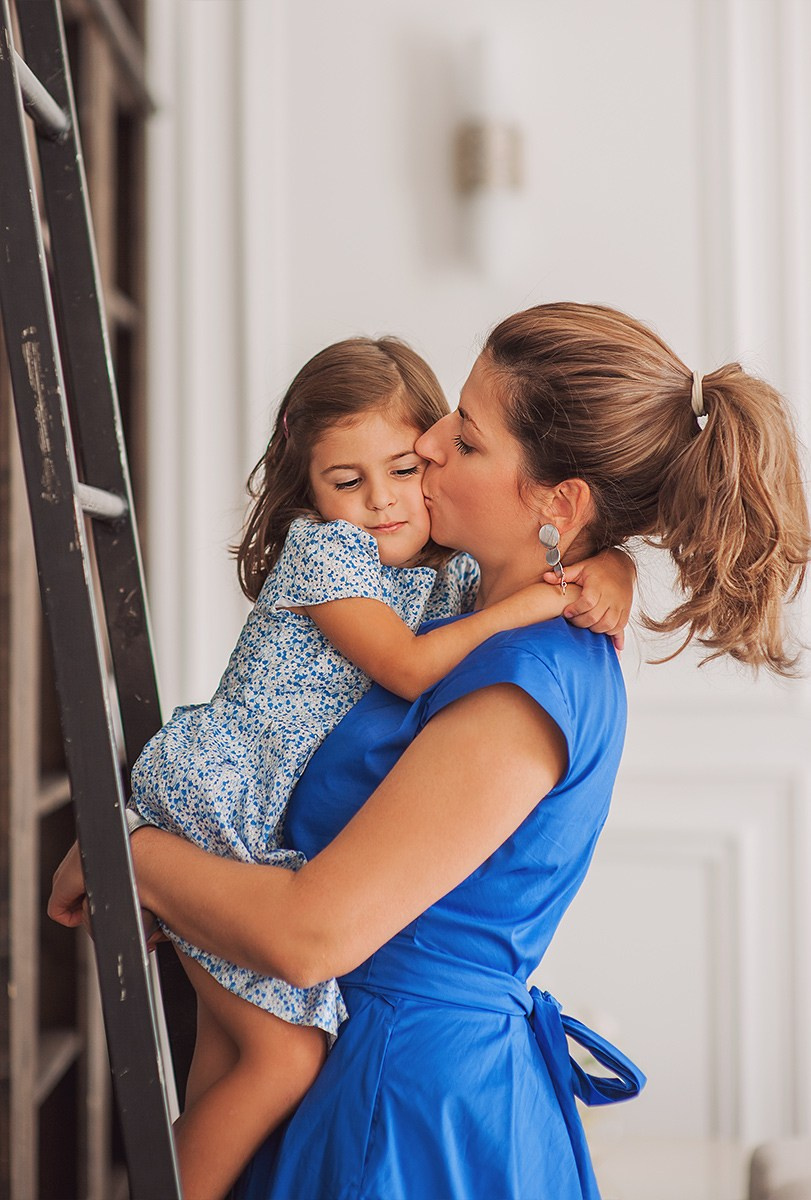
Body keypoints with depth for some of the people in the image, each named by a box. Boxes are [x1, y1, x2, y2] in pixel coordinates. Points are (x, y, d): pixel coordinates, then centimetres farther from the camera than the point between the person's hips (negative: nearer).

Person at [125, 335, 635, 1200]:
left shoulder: (449, 575, 7)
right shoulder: (321, 548, -14)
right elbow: (409, 667, -25)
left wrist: (602, 574, -12)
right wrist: (530, 603, -25)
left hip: (279, 845, 8)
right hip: (208, 813, -8)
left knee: (227, 1047, 17)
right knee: (287, 1052, -11)